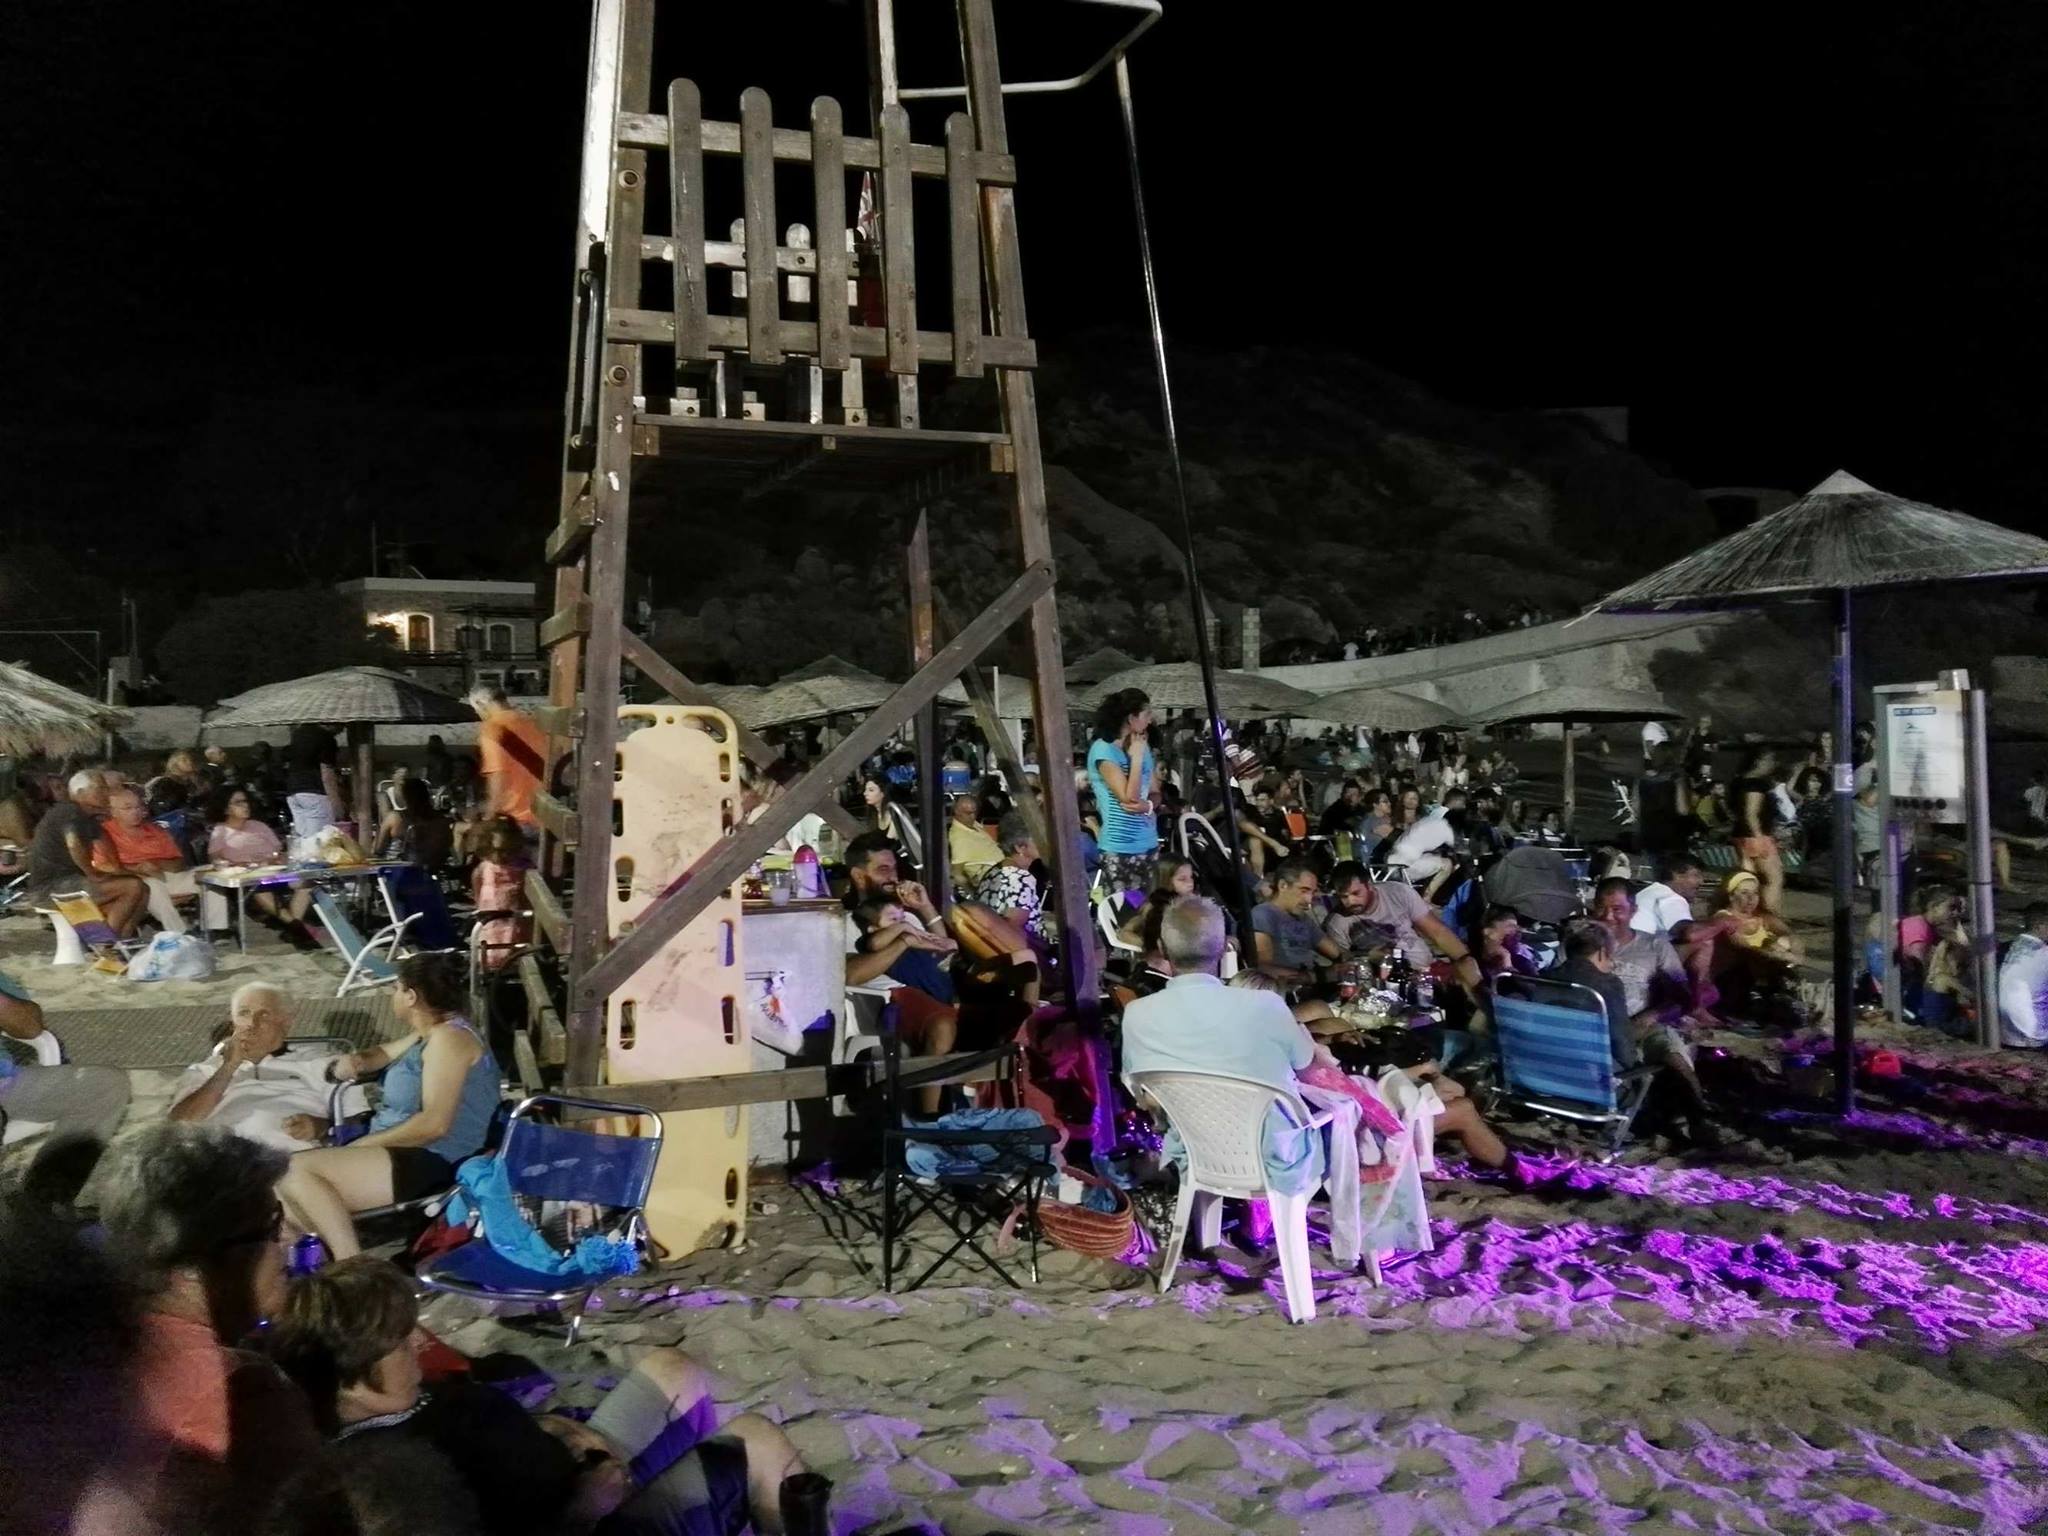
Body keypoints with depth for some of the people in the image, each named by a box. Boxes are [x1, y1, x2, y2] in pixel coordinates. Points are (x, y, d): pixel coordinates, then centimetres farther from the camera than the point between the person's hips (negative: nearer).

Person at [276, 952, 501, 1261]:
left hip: (431, 1163, -11)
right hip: (406, 1153, 11)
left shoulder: (448, 1038, -15)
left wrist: (359, 1145, -15)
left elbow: (434, 1124, -24)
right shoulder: (429, 1032, 16)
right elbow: (386, 1052, 34)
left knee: (298, 1170, -21)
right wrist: (356, 1061, 9)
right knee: (283, 1179, 4)